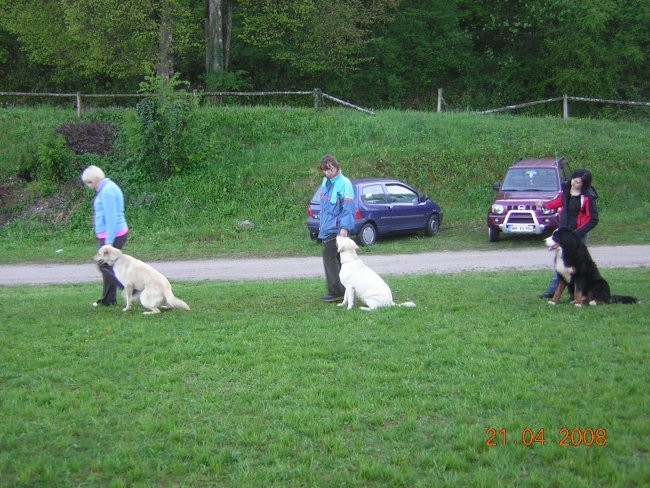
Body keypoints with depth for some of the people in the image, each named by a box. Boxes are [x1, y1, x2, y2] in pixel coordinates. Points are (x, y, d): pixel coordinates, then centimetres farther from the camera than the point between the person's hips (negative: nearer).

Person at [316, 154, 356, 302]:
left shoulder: (344, 184, -13)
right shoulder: (325, 182, 12)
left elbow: (348, 208, -17)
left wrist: (344, 227, -26)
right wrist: (321, 224, 23)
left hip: (337, 229, -8)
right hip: (326, 228, 8)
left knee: (329, 257, -12)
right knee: (336, 259, 11)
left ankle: (337, 291, -9)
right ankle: (341, 291, 16)